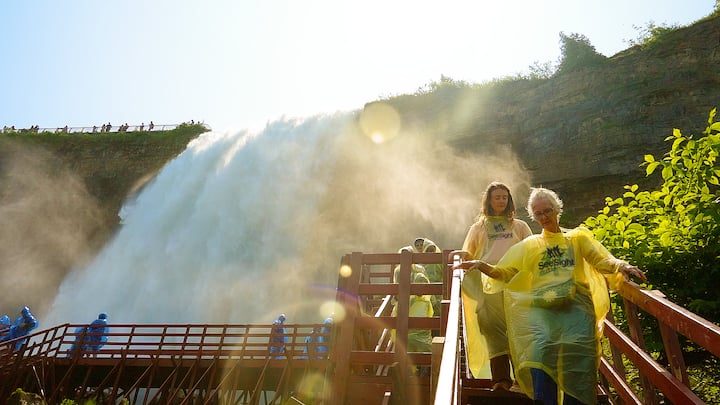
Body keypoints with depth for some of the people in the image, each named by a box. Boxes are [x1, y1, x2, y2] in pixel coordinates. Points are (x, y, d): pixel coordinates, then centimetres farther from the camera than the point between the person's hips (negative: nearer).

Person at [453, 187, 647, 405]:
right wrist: (480, 265, 1)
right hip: (540, 306, 0)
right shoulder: (529, 244, 24)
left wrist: (622, 266, -11)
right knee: (540, 346, -27)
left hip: (575, 305, 0)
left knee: (577, 347, -24)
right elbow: (504, 272, 18)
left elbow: (602, 260, 10)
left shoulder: (578, 237, 22)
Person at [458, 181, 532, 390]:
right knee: (494, 330, -5)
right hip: (489, 286, 0)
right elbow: (467, 256, 14)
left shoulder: (519, 226, 18)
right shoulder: (478, 228, 17)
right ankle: (501, 379, -5)